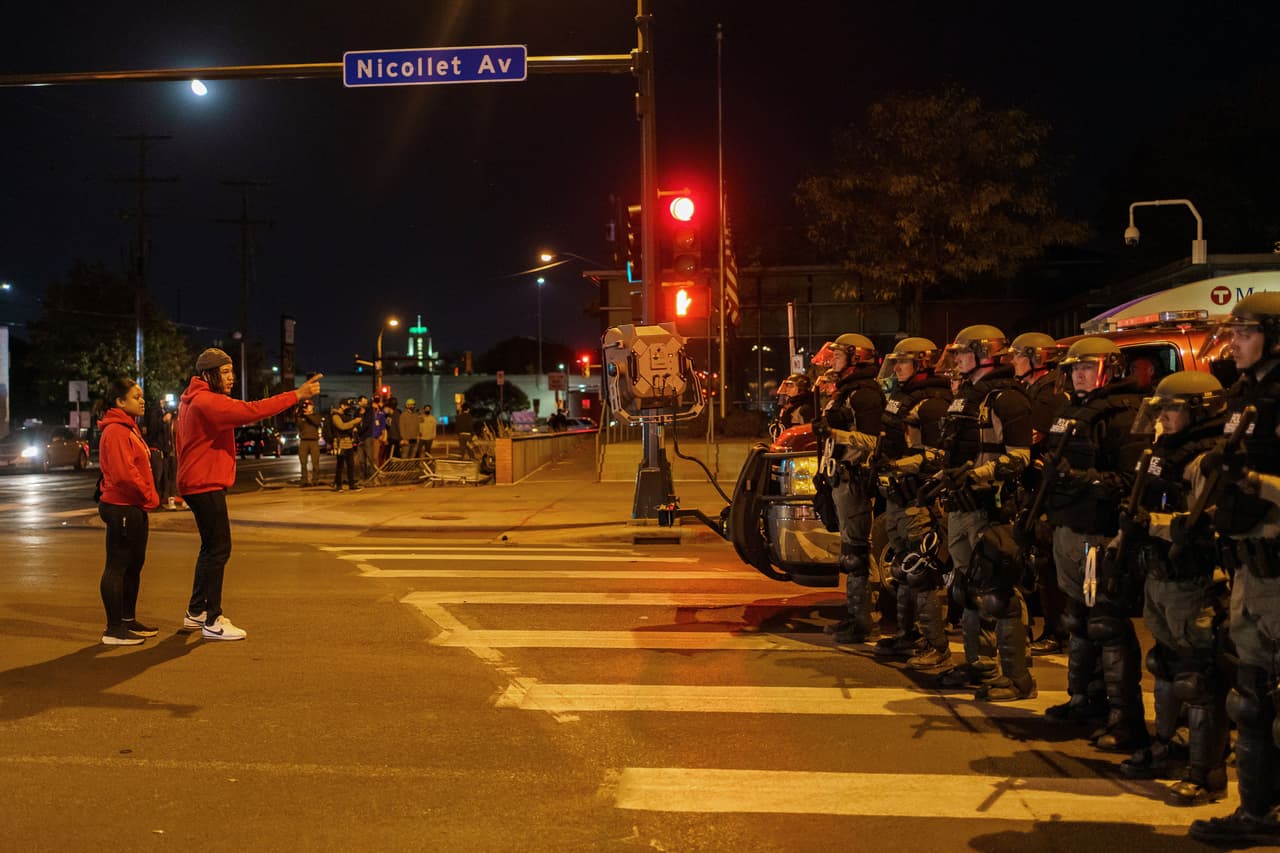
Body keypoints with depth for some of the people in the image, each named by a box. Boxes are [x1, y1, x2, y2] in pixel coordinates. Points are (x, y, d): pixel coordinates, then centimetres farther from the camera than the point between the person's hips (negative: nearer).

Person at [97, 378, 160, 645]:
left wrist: (148, 497, 10)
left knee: (134, 565, 17)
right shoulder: (115, 431, -16)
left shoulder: (129, 428, 17)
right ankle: (114, 629, 0)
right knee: (117, 567, -4)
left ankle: (129, 620, 27)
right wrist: (149, 496, -15)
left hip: (135, 508, 11)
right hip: (122, 508, -11)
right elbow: (123, 473, -24)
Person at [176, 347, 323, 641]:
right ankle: (213, 622, -4)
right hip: (206, 485, -11)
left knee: (211, 548, 19)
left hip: (200, 484, 11)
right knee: (219, 549, -7)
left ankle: (196, 612, 28)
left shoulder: (193, 401, 16)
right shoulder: (206, 402, -19)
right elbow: (251, 411, -28)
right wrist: (297, 395, -28)